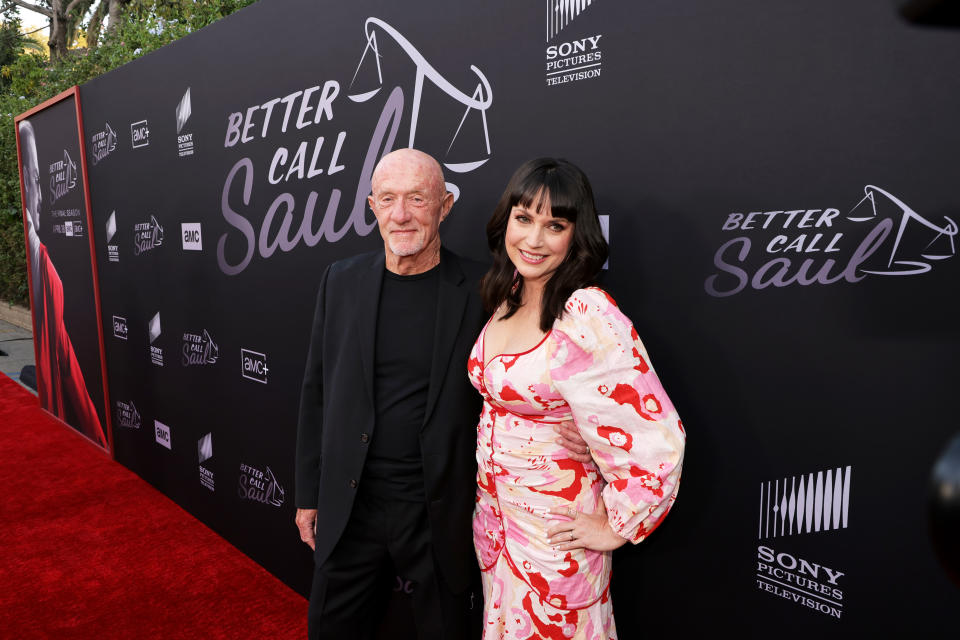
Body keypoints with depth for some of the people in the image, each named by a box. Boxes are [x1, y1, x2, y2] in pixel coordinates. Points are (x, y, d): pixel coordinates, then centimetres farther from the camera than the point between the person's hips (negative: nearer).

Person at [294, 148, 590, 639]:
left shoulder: (481, 291, -10)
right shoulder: (341, 282, -1)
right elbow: (317, 392, 5)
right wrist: (309, 494, 8)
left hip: (440, 513, -2)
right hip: (348, 506, 3)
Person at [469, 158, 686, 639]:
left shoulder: (588, 317, -26)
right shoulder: (507, 297, -1)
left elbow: (656, 436, -27)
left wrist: (617, 527, -14)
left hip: (554, 530, -7)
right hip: (493, 509, 7)